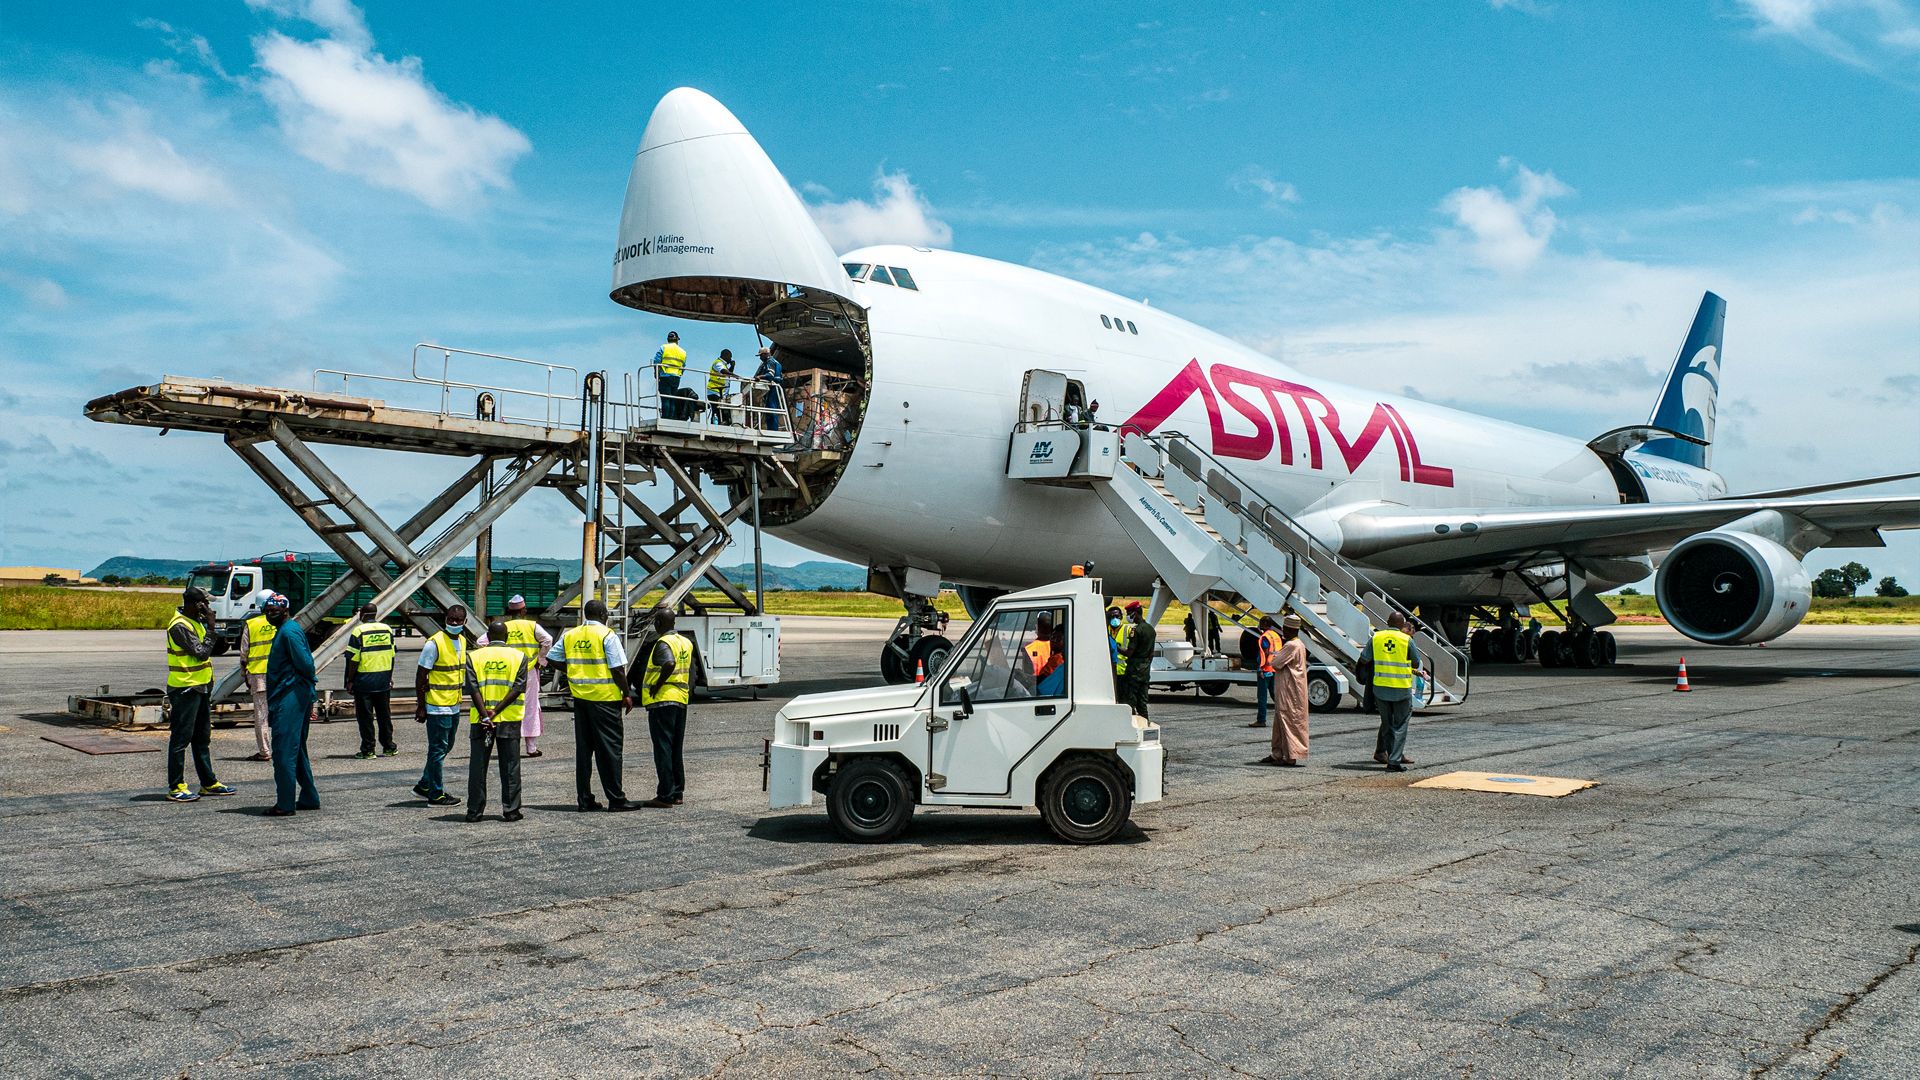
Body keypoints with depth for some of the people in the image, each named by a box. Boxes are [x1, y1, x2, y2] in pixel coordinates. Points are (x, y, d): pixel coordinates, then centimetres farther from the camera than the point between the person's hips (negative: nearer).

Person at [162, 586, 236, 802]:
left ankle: (208, 783, 22)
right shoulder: (179, 626, -17)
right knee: (181, 738, -3)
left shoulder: (195, 621, 12)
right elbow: (201, 653, -20)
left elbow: (208, 651, 14)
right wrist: (212, 628, -16)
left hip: (201, 687, 10)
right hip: (184, 689, -10)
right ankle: (175, 787, 4)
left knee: (202, 738, 15)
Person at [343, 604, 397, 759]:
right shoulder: (387, 629, 4)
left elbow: (354, 660, -12)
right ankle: (389, 747, 20)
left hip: (364, 682, -4)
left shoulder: (358, 631, -11)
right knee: (384, 714, 14)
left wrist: (350, 681, -3)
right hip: (383, 682, 5)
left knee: (365, 717, 3)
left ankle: (368, 750, 5)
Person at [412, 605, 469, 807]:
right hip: (437, 707, -8)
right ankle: (436, 795, 7)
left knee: (446, 746, 17)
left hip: (454, 706, 8)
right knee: (438, 749, -1)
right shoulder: (434, 643, -15)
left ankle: (424, 785, 30)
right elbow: (420, 677, -13)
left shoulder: (462, 641, 9)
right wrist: (421, 707, -14)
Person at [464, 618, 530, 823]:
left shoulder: (474, 656, 3)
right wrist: (496, 711, -11)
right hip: (509, 720, 0)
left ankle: (474, 811, 10)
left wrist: (485, 715, -11)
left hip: (480, 720, 1)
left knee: (478, 766, 7)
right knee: (510, 766, 5)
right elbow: (518, 688, -8)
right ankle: (510, 810, 6)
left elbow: (473, 688, -7)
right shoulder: (519, 656, 3)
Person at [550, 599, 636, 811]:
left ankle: (585, 799, 12)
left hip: (580, 697, 6)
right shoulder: (607, 635, -9)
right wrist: (626, 694, -4)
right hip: (605, 698, -5)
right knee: (610, 747, -1)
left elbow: (551, 658, 13)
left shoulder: (570, 635, 8)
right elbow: (617, 669, -12)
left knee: (583, 748, 10)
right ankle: (615, 799, 0)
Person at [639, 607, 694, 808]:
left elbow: (669, 664, -32)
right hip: (681, 700, 8)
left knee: (663, 748, -5)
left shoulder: (663, 643, -13)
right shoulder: (685, 642, 13)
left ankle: (665, 796, -4)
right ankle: (677, 793, 19)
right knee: (675, 749, 15)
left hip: (662, 700, -8)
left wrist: (657, 685, -21)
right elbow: (691, 672, 19)